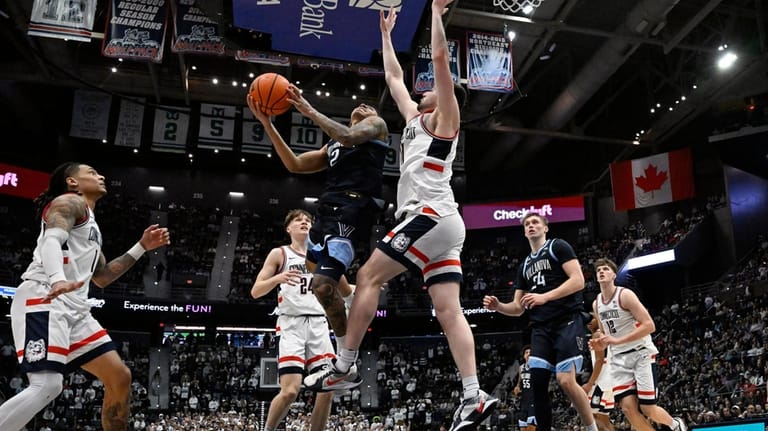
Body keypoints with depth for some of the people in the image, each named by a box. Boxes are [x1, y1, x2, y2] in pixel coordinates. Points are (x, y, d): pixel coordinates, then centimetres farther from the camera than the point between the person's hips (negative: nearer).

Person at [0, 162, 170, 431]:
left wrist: (141, 247, 28)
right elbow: (51, 240, -18)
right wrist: (58, 279, -39)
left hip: (73, 307, 10)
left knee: (119, 377, 4)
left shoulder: (90, 223, 30)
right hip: (44, 299, -10)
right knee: (47, 385, -24)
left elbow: (102, 277, 32)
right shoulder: (70, 201, 3)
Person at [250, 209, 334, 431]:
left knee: (328, 388, -4)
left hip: (318, 324, 4)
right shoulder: (279, 253, 5)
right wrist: (278, 277, -20)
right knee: (290, 390, -15)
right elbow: (255, 292, -2)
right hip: (292, 324, -4)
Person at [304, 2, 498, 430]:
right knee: (449, 311, -2)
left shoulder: (445, 118, 5)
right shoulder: (417, 119, 28)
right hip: (439, 222, 9)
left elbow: (440, 58, -6)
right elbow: (394, 78, 38)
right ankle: (474, 396, -8)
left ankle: (343, 368, -4)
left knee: (368, 277, -8)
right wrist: (387, 34, 45)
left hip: (431, 215, -9)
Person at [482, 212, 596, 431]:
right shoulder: (524, 266, 23)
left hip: (567, 321, -6)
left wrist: (545, 297, -18)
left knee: (566, 380, -16)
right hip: (541, 328, 6)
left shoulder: (558, 247, 3)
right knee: (538, 381, -6)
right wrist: (498, 306, 1)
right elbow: (518, 308, 22)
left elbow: (578, 280, -10)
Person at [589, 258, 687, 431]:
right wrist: (600, 344, -3)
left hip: (641, 353, -5)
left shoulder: (625, 295, -14)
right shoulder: (596, 304, 6)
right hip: (618, 358, 5)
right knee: (628, 406, -10)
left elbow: (649, 326, -21)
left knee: (648, 409, -5)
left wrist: (617, 340, -25)